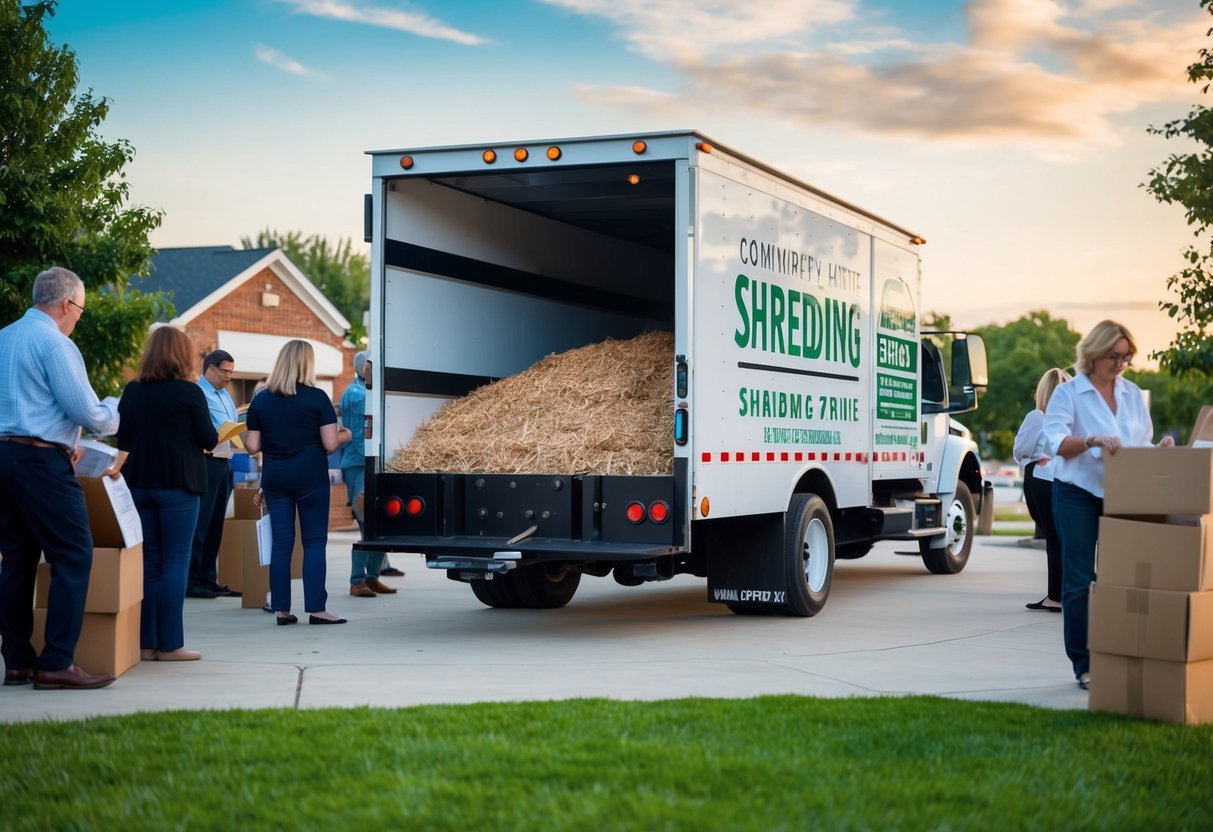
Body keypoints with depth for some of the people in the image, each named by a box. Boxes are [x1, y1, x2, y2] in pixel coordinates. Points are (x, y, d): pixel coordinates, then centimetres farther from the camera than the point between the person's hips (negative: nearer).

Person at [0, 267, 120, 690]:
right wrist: (114, 416, 9)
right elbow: (88, 413, -12)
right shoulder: (55, 344, -11)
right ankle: (56, 663, -9)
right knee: (73, 556, -5)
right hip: (40, 462, -9)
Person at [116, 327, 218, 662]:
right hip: (178, 483, -5)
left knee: (148, 562, 9)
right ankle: (169, 644, -2)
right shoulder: (189, 391, -9)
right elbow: (209, 440, -5)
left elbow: (123, 439, 11)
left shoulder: (132, 391, 5)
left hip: (139, 483, 5)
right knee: (175, 562, 0)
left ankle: (145, 642, 9)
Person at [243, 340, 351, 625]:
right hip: (310, 477, -3)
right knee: (314, 541, 2)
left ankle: (281, 609, 6)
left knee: (281, 542, 6)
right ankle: (316, 608, -2)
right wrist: (343, 435, 12)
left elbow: (253, 446, 3)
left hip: (275, 478, 3)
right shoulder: (317, 398, -7)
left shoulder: (261, 400, 3)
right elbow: (330, 444, -9)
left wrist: (244, 435, 25)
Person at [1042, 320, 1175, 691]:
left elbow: (1142, 445, 17)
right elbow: (1056, 442, -16)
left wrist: (1160, 450, -5)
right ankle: (1083, 665, 4)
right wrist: (1093, 441, -32)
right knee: (1079, 581, -2)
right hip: (1078, 495, -4)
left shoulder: (1133, 394, 12)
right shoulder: (1069, 393, -3)